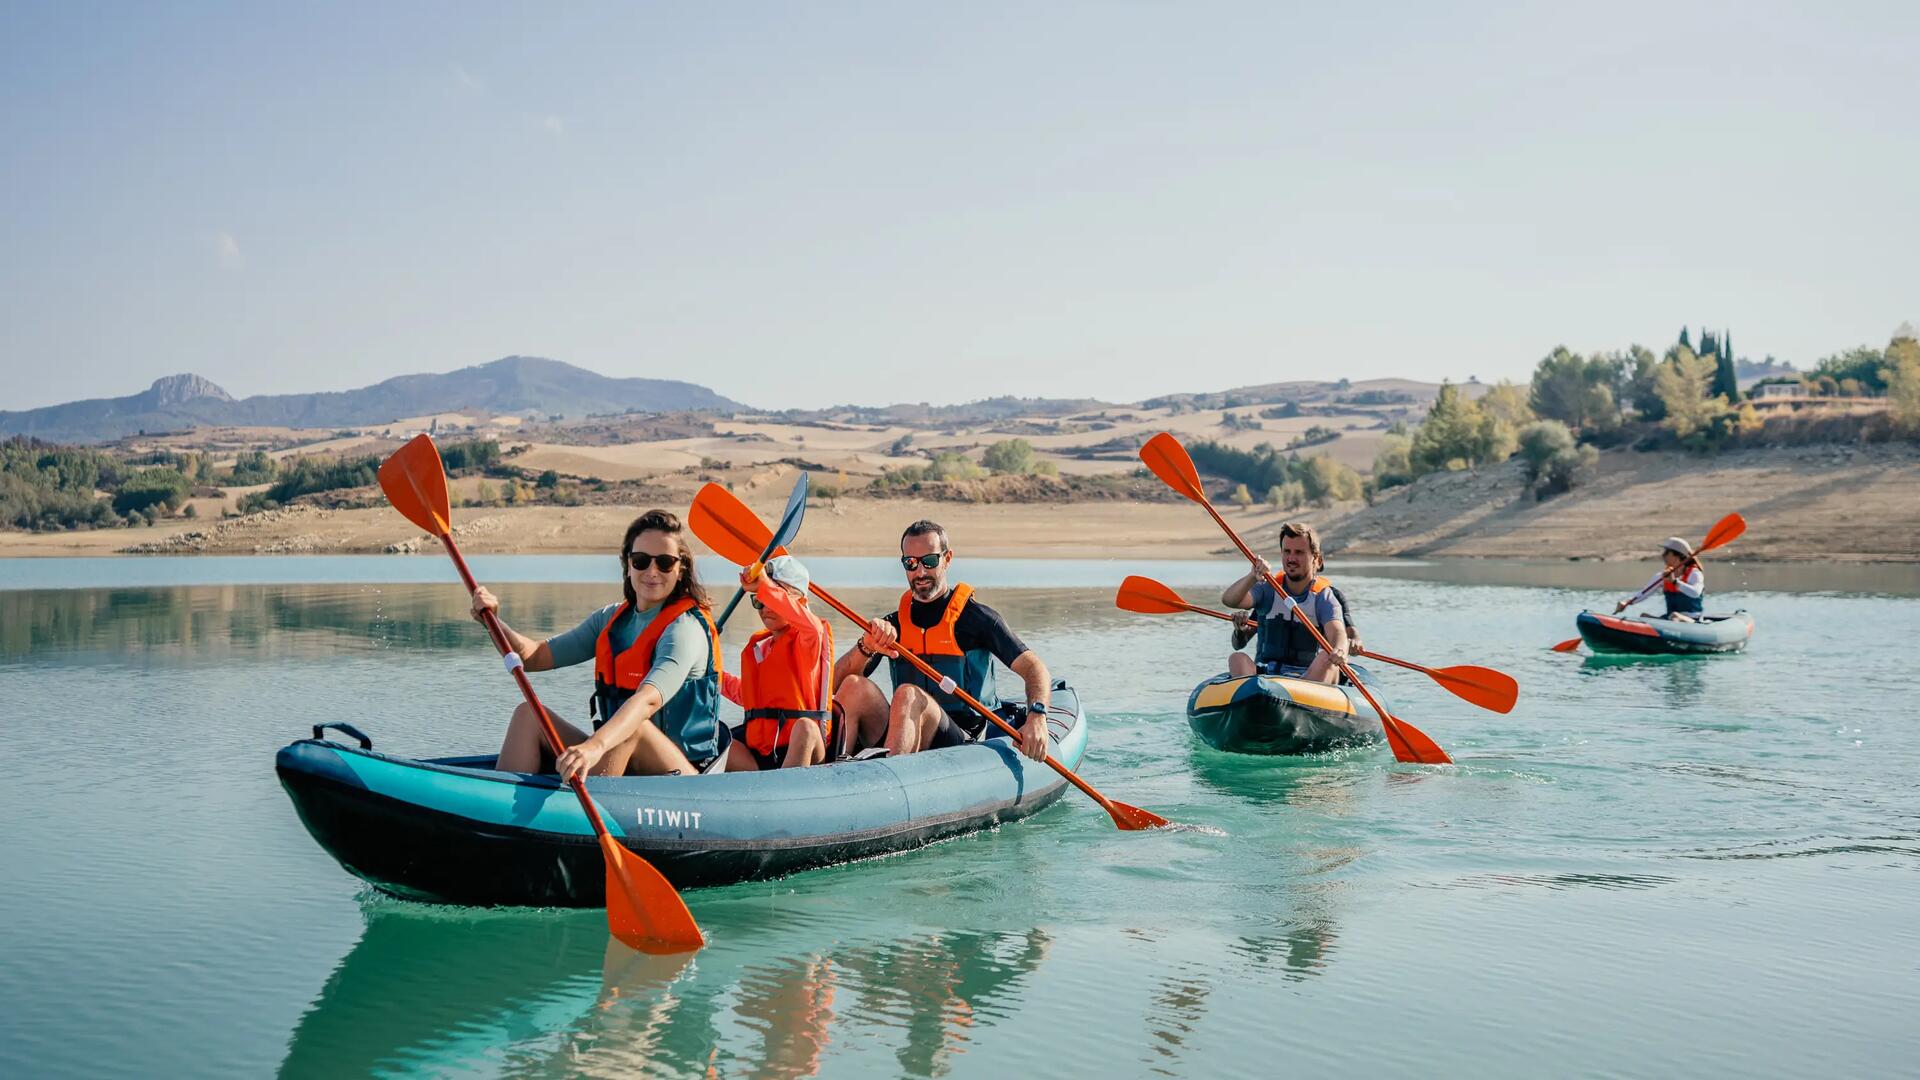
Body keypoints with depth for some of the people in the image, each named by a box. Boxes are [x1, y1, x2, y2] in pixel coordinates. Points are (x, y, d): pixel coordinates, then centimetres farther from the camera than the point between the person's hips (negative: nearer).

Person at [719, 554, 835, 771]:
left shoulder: (805, 640, -1)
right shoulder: (757, 646, 21)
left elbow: (812, 626, -29)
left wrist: (765, 587, -31)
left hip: (803, 748, -6)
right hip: (760, 751, 6)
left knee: (804, 728, -39)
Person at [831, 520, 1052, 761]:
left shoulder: (975, 617, 3)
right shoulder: (892, 624, 14)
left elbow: (1035, 668, -2)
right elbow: (834, 685, 6)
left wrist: (1037, 717, -21)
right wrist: (865, 648, -14)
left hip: (964, 746, -4)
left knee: (908, 695, -32)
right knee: (855, 687, -21)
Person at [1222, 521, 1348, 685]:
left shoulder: (1324, 596, 3)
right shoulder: (1269, 588, 8)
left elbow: (1337, 632, -16)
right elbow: (1228, 600, -10)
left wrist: (1340, 650, -42)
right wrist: (1253, 577, -31)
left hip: (1309, 679, -1)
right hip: (1264, 675, 2)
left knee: (1327, 659, -31)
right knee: (1236, 658, -27)